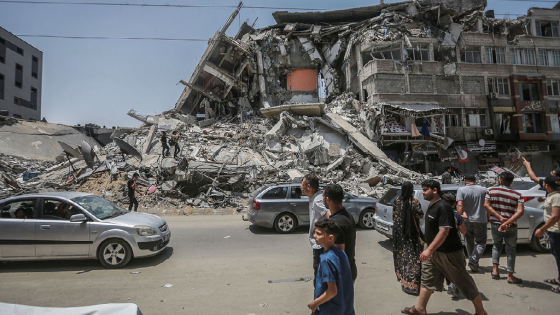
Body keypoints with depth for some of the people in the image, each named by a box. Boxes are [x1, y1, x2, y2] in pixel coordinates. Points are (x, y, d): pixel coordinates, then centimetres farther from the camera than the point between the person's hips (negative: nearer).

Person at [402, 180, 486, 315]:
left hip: (449, 253, -9)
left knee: (463, 281, 7)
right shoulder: (431, 206, 7)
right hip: (434, 251, 9)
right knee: (427, 279, 13)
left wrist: (429, 249, -31)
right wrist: (429, 249, 19)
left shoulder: (443, 207, -22)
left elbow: (444, 232, -28)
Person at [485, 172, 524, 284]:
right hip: (511, 228, -1)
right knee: (510, 250, 12)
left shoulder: (491, 190, -4)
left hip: (495, 225, 1)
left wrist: (500, 218, -13)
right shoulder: (517, 195, -7)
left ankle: (495, 270, 15)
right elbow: (520, 211, -18)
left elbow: (486, 205, -10)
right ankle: (510, 276, 16)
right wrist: (507, 223, -22)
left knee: (496, 246, 21)